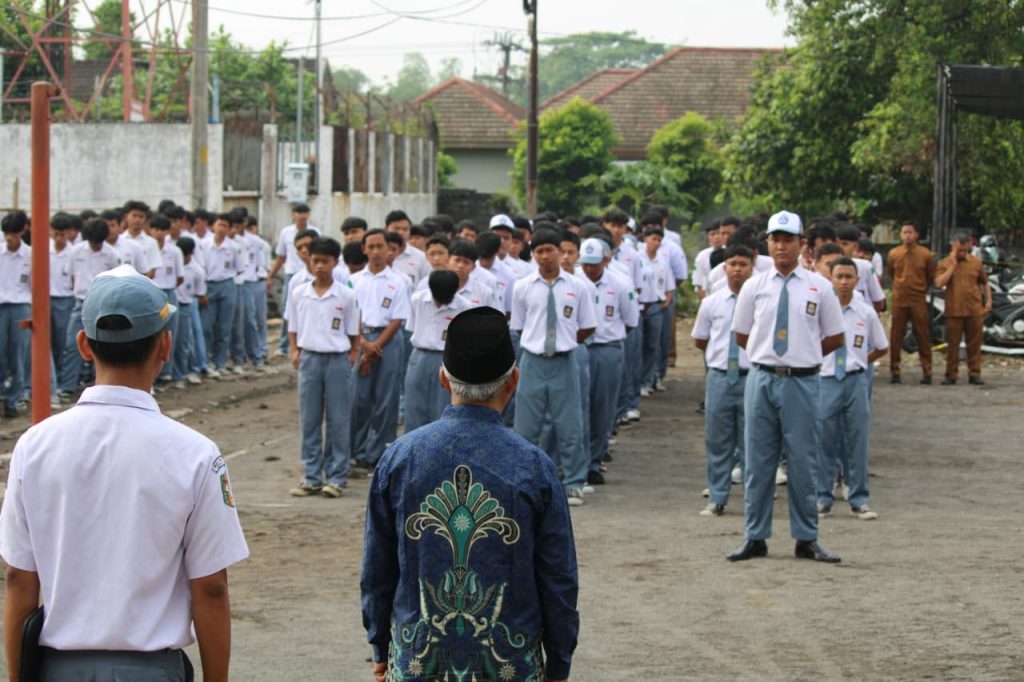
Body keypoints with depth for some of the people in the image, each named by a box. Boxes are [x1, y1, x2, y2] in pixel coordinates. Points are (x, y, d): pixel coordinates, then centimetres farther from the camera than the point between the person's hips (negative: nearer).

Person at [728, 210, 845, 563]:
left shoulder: (819, 287, 2)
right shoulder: (754, 286, 5)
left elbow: (834, 338, 9)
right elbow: (741, 335, 13)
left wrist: (802, 356, 7)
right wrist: (774, 356, 9)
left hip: (803, 382, -1)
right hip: (762, 379, 1)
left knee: (803, 464, 3)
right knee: (758, 462, 6)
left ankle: (806, 540, 12)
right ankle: (755, 537, 14)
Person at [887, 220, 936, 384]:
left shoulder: (925, 255, -2)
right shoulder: (893, 254, 1)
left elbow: (931, 277, 11)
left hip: (919, 301, -1)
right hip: (899, 301, 1)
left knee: (923, 336, 2)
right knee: (896, 336, 2)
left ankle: (927, 371, 7)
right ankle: (895, 371, 7)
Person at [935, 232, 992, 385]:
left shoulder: (976, 262, 7)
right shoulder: (944, 264, 2)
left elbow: (985, 283, 16)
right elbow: (939, 283, -12)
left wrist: (988, 301, 7)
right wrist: (953, 264, -12)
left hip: (975, 311, 1)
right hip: (954, 311, -1)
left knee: (974, 344, 4)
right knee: (952, 344, 3)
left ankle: (974, 374, 11)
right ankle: (951, 375, 10)